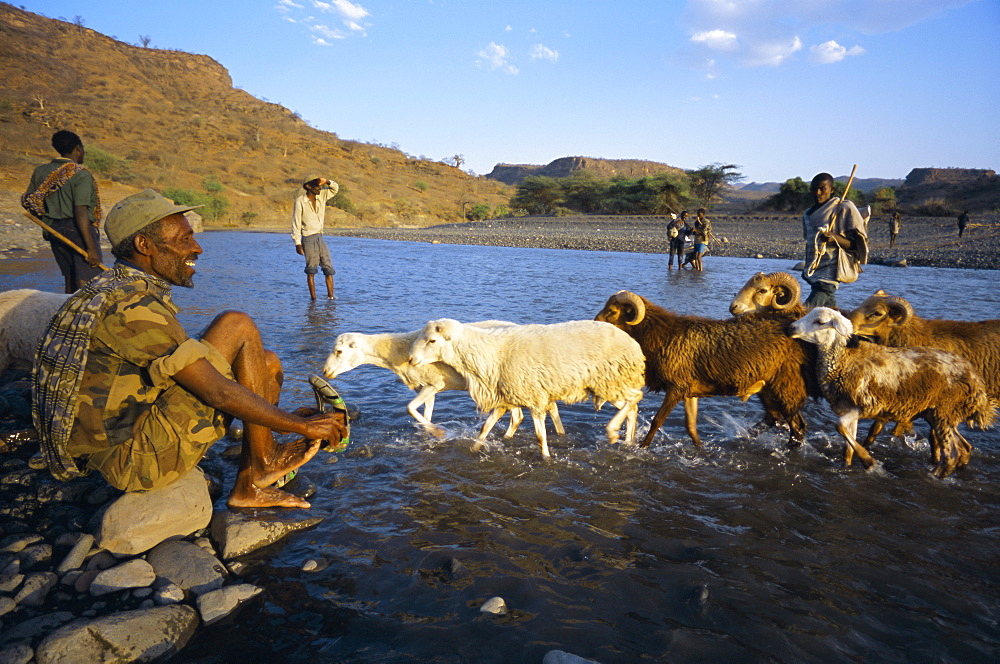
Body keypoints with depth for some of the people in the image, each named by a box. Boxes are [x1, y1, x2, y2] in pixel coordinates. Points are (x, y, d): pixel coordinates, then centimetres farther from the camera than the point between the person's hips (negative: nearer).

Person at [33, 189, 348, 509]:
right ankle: (263, 462, -5)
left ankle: (249, 487, 4)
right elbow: (218, 392, -24)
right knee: (237, 326, -14)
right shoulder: (130, 306, -21)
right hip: (138, 459, -10)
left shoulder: (118, 292, 12)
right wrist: (302, 426, -13)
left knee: (267, 363, 8)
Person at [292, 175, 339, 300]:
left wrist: (326, 181, -11)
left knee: (329, 268, 1)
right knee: (311, 270, -2)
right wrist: (297, 243, -12)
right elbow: (296, 223, -8)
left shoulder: (322, 196, 7)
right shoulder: (300, 201, -8)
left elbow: (335, 188, 12)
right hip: (308, 238, -6)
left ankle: (330, 296, 3)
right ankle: (313, 298, 2)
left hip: (320, 237, 6)